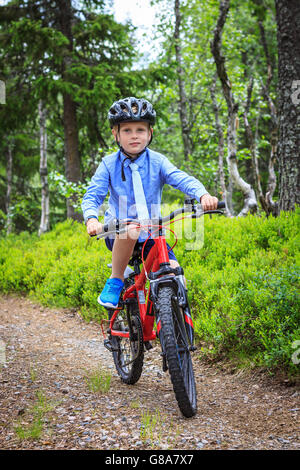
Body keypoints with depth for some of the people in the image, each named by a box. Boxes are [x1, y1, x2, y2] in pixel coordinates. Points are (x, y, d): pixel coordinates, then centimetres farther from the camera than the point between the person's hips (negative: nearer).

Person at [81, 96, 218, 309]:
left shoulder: (157, 161, -1)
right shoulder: (109, 164, -2)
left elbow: (182, 179, -15)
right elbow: (93, 194, -8)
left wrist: (203, 195, -37)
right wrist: (91, 219, -31)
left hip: (151, 236, 1)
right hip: (118, 235, -1)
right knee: (131, 228, -37)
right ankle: (116, 280, -14)